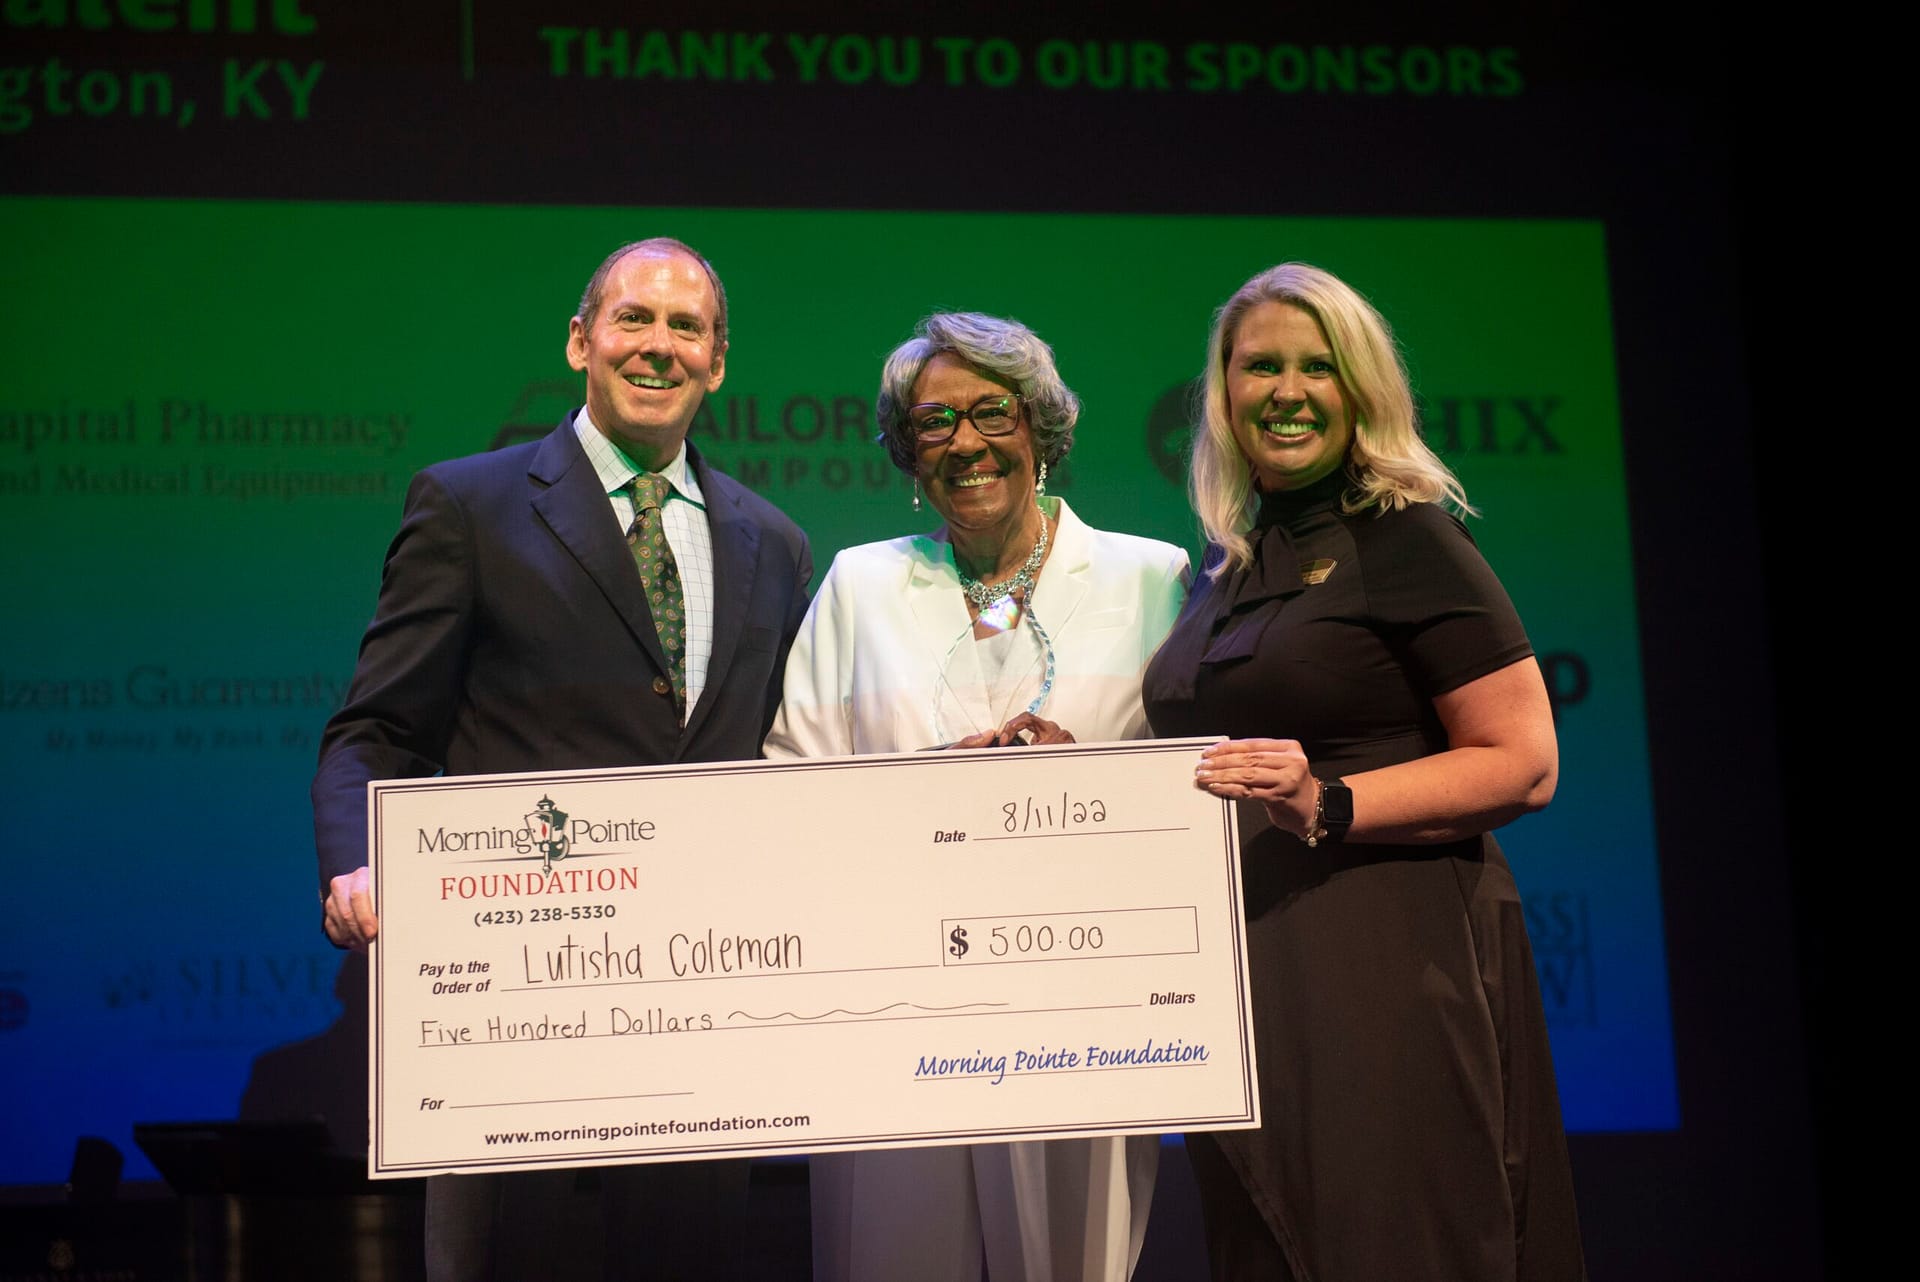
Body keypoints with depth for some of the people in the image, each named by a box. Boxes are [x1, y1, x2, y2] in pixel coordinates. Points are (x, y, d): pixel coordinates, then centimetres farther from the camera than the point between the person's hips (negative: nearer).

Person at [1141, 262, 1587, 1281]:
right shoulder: (1224, 567, 15)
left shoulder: (1406, 539, -6)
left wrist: (1327, 806, -22)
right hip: (1243, 972, 7)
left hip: (1383, 964, -7)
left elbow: (1524, 765, -12)